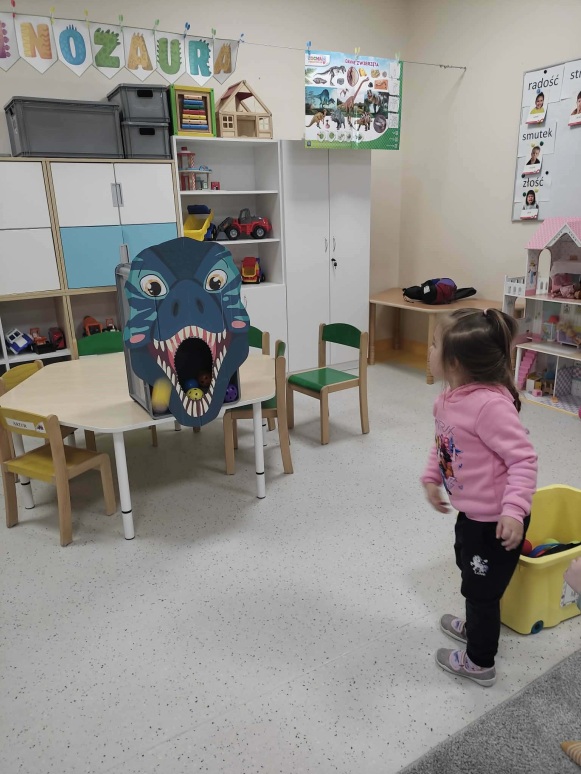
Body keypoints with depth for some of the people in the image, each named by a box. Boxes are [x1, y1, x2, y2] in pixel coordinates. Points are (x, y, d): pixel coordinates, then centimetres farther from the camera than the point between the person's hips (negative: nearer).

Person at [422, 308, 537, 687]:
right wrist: (432, 478, 9)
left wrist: (514, 510, -33)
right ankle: (476, 626, 58)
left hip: (497, 520, -9)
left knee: (482, 587, 12)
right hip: (473, 511, 9)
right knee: (469, 568, 30)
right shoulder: (449, 399, -3)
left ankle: (480, 663, 37)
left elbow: (524, 458, -27)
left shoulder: (491, 404, -31)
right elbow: (442, 444, 14)